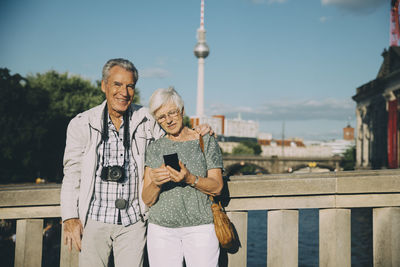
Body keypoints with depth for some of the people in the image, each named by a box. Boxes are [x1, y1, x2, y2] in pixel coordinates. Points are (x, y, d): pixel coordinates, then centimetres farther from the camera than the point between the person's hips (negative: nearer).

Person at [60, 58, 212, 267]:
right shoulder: (81, 124, 0)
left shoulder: (146, 120, 3)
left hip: (134, 221, 1)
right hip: (94, 220, -1)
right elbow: (72, 173, 2)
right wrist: (70, 218, -4)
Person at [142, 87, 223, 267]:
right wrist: (155, 184, -18)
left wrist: (190, 179, -18)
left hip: (200, 227, -2)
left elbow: (217, 187, -1)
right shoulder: (155, 148, 8)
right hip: (161, 228, 2)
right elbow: (147, 200, 4)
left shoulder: (206, 141, 3)